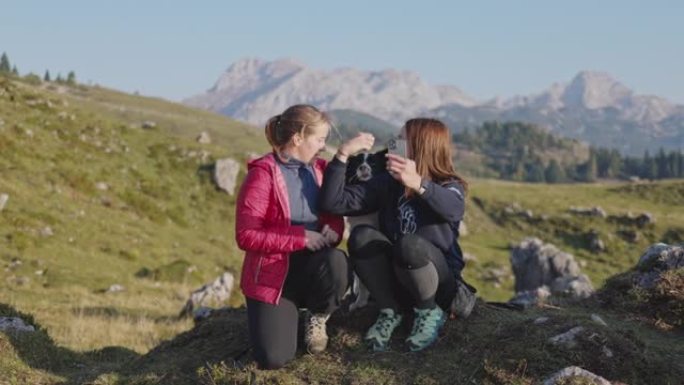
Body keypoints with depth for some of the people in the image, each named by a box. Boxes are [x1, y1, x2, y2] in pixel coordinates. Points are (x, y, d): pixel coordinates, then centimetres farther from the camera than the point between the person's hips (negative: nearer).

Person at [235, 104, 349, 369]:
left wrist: (333, 229, -14)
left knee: (337, 262, -34)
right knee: (274, 358, -17)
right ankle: (287, 311, 20)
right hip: (272, 272, -4)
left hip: (312, 263, 4)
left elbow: (333, 213, 11)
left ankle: (317, 318, 0)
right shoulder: (262, 174, -16)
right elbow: (247, 236, -20)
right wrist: (301, 237, -23)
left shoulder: (318, 169, 3)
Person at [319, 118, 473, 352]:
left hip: (439, 284, -3)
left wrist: (418, 184, -56)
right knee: (361, 236, -23)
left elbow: (453, 210, -37)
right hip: (396, 282, 4)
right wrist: (343, 154, -17)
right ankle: (391, 311, -5)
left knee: (408, 244, -34)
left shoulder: (450, 186, -9)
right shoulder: (387, 183, 1)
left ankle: (430, 312, -7)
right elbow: (334, 202, -7)